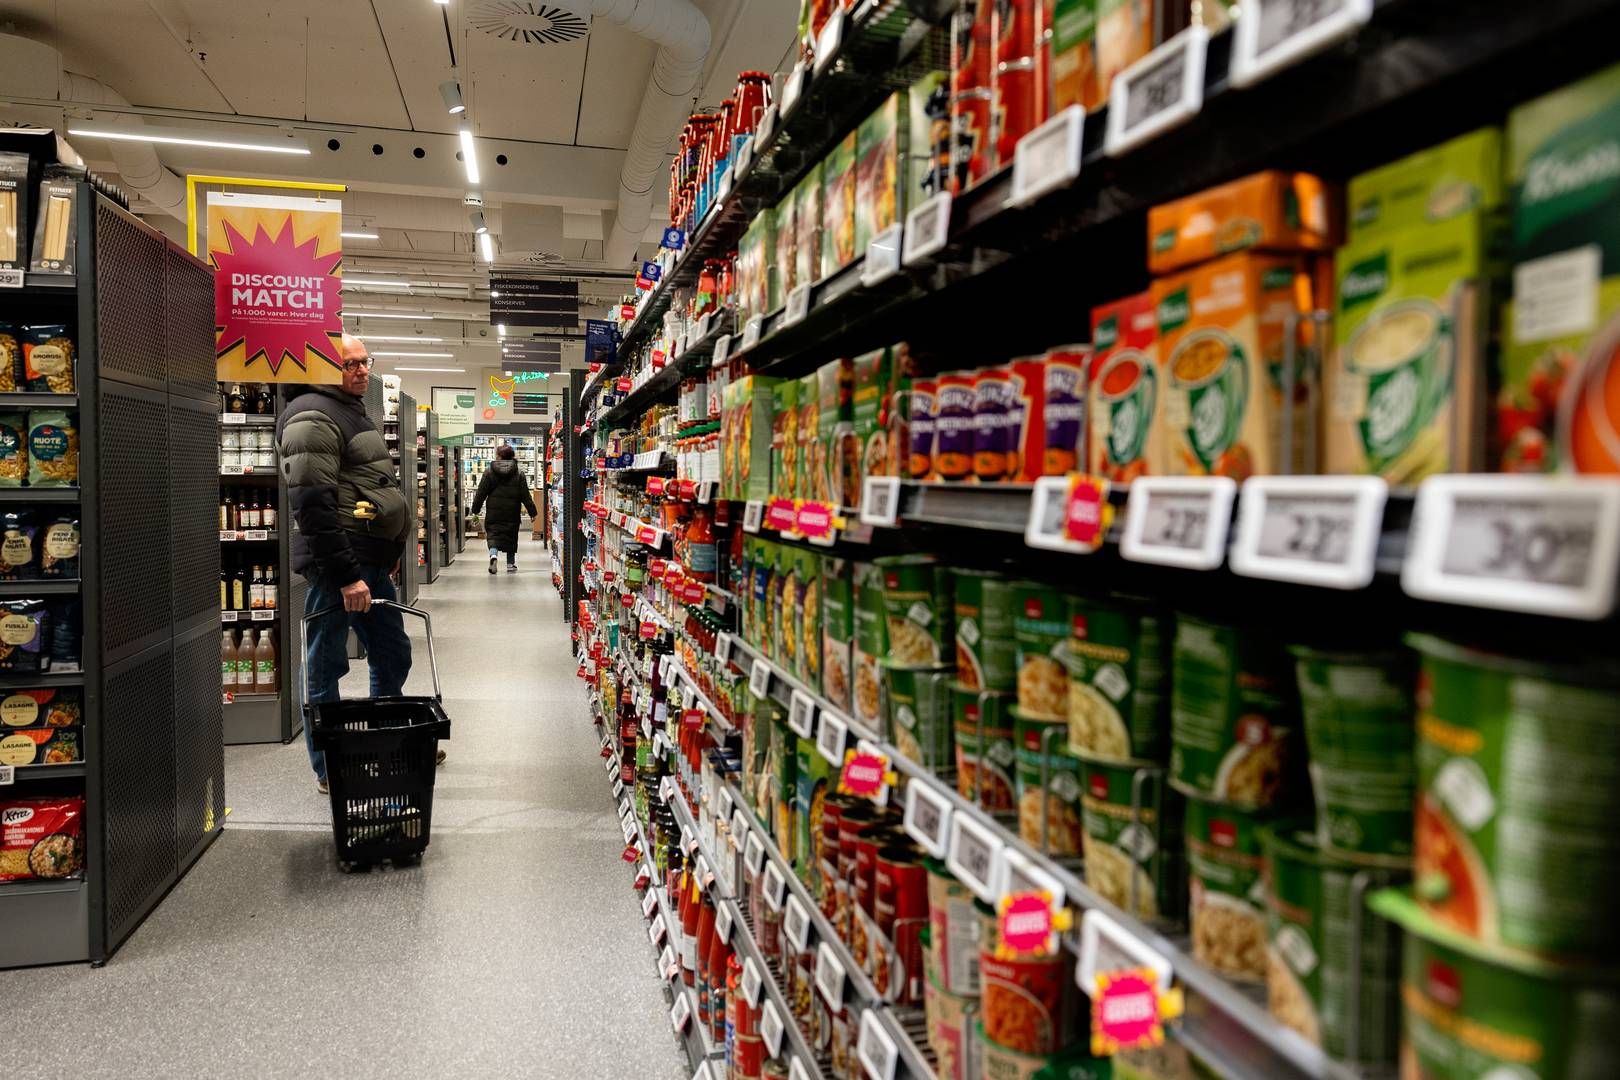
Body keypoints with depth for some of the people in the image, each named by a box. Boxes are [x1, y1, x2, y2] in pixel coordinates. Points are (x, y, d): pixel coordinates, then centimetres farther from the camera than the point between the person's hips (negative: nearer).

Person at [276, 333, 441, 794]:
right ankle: (329, 770, 12)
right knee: (326, 666, 1)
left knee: (393, 656, 17)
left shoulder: (352, 411, 19)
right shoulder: (313, 416, -13)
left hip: (370, 562, 10)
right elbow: (313, 505, -22)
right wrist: (346, 575, -24)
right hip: (338, 564, -10)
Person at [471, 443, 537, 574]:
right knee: (511, 537, 13)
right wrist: (533, 512, 4)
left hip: (494, 512, -1)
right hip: (512, 514, 1)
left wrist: (475, 510, 8)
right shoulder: (518, 473, -2)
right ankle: (511, 564, 18)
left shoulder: (489, 472, -3)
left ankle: (493, 554, -24)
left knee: (493, 535, 5)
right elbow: (525, 495, -2)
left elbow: (481, 493, -1)